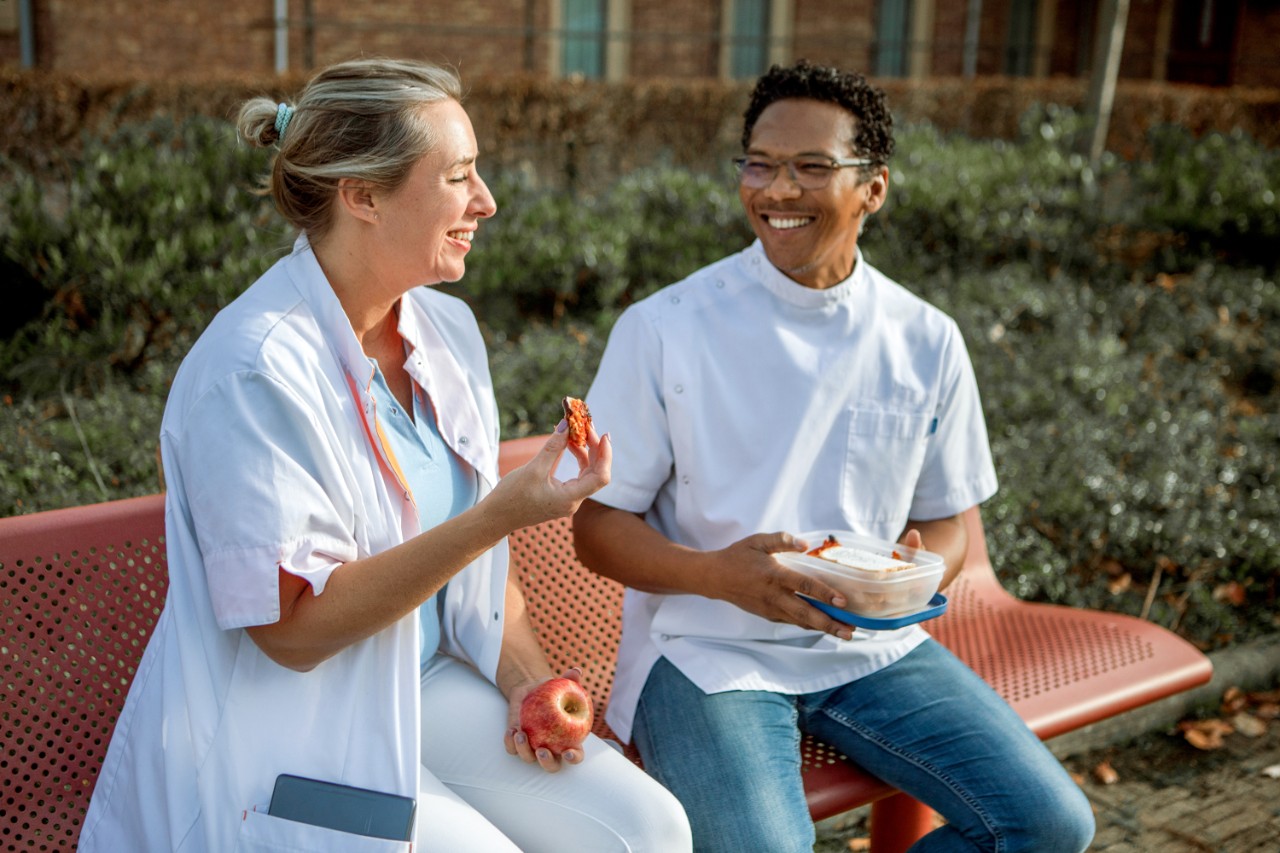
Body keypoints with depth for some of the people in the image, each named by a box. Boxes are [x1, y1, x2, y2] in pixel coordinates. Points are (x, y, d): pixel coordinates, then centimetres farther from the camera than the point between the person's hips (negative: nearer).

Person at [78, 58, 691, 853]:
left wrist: (530, 680, -4)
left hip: (428, 686, 7)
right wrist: (500, 515, -28)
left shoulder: (447, 327, 3)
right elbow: (293, 627, -22)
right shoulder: (255, 369, -22)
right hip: (284, 729, -6)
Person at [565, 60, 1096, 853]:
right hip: (707, 649, -3)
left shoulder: (927, 342, 2)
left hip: (872, 646, 4)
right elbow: (599, 523, -4)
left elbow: (948, 520, 12)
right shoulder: (663, 329, -7)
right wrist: (719, 574, -23)